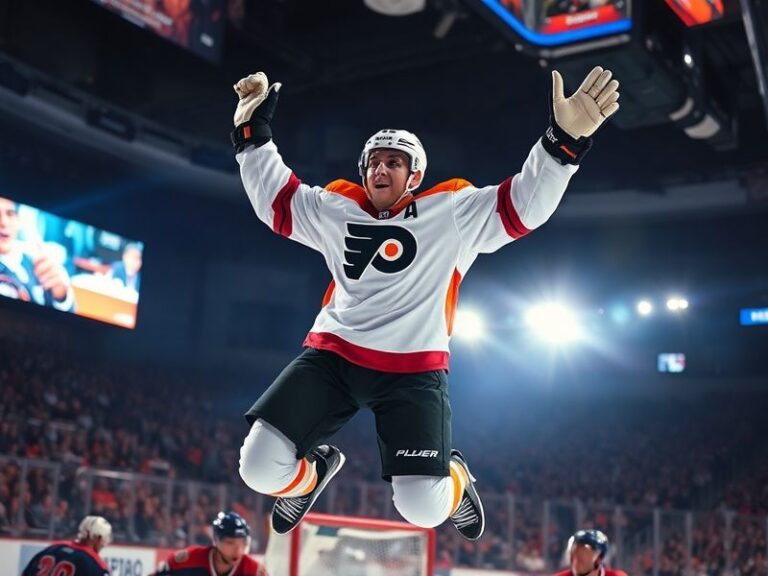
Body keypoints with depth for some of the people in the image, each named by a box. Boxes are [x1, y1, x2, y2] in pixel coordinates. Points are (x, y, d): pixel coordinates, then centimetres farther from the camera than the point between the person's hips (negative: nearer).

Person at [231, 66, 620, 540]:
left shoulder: (452, 212, 7)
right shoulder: (336, 209, 16)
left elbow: (524, 205, -1)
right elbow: (275, 201, 27)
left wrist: (564, 139, -14)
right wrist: (254, 132, 20)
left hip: (411, 369, -3)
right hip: (332, 356, 3)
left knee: (424, 508, -12)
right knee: (260, 467, -11)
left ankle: (454, 480, 28)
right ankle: (312, 473, 27)